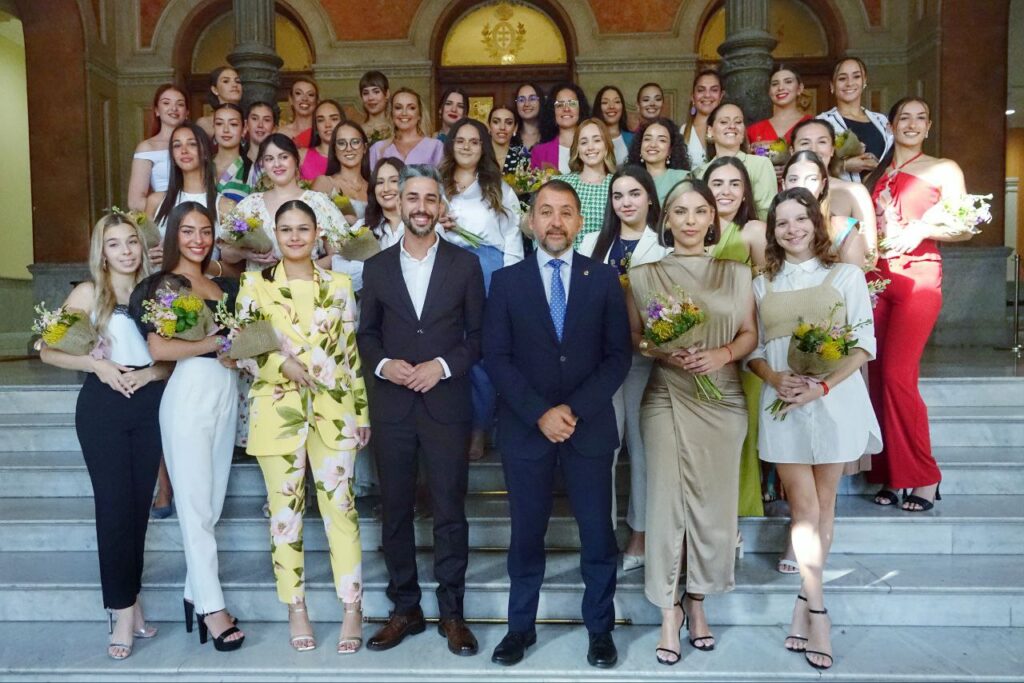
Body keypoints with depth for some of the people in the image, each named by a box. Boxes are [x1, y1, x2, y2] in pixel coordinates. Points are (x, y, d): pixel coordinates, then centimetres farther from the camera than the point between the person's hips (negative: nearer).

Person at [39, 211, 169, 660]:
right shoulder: (88, 293, 2)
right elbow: (49, 350, 1)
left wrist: (150, 373, -10)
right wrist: (97, 364, -13)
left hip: (150, 403, 2)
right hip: (102, 405, -2)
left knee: (140, 503, 8)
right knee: (114, 503, -3)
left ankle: (129, 596, 21)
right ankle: (124, 610, 5)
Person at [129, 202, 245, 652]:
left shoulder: (224, 287, 14)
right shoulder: (161, 284, -1)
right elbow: (158, 348, -12)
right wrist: (217, 342, -11)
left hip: (225, 393, 6)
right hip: (188, 394, -5)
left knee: (213, 502, 8)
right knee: (196, 504, 0)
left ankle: (195, 592, 20)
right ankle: (212, 606, 7)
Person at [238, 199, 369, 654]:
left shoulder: (339, 285, 7)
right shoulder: (254, 284, 5)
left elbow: (351, 353, 8)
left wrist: (363, 413, 5)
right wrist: (282, 365, -14)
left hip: (333, 411, 0)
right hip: (277, 412, 0)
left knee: (339, 507, 2)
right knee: (285, 509, 7)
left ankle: (353, 610, 12)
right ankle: (296, 609, 21)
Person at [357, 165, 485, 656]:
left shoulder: (465, 264, 4)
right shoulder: (377, 267, 9)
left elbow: (478, 334, 3)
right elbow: (366, 333, 11)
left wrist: (443, 366, -12)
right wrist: (383, 364, -9)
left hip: (446, 404, -2)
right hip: (391, 406, 2)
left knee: (450, 511, 3)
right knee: (395, 511, 9)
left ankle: (452, 613, 17)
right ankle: (405, 609, 23)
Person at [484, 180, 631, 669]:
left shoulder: (604, 278, 4)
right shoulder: (506, 281, 3)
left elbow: (619, 355, -1)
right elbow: (496, 357, -3)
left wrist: (575, 409, -12)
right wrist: (539, 413, -13)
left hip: (590, 426, 0)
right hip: (525, 427, 0)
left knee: (597, 534, 9)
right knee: (527, 533, 11)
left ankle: (600, 628, 27)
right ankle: (521, 626, 28)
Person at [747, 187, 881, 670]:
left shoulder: (846, 275, 4)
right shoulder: (762, 285, 11)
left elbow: (864, 343, -3)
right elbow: (752, 347, 9)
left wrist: (823, 385, -17)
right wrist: (775, 378, -12)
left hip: (834, 401, -1)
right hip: (783, 404, 1)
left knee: (823, 503, 5)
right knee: (804, 507, 1)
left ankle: (803, 608, 17)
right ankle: (817, 612, 9)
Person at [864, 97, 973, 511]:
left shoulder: (943, 169, 8)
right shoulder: (876, 174, 19)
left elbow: (965, 229, 3)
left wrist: (922, 229, -12)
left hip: (918, 276, -4)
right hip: (876, 277, 4)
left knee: (896, 374, -16)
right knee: (878, 376, 0)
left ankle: (924, 478, -3)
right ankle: (890, 476, 8)